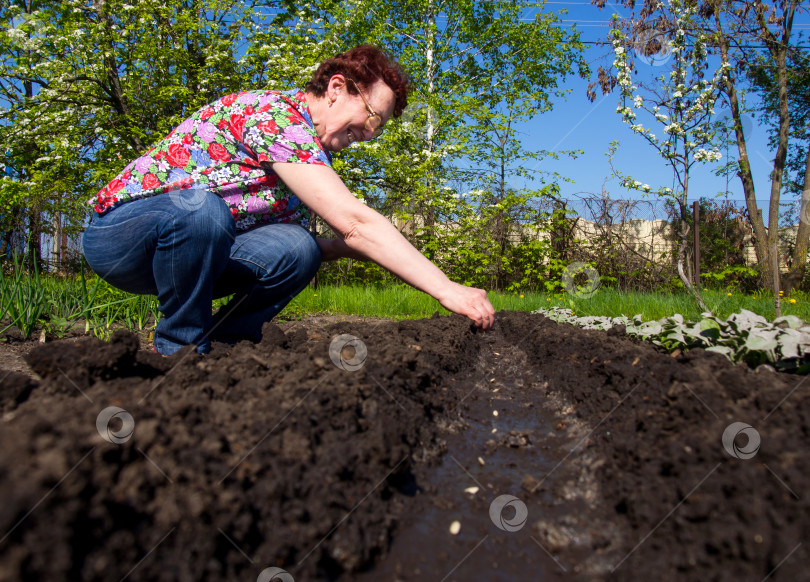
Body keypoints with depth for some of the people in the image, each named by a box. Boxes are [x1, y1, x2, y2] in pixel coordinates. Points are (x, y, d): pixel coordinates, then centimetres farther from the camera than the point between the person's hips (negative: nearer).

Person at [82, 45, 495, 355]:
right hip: (119, 230, -7)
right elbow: (353, 220, -31)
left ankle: (217, 344, -2)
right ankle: (180, 349, -16)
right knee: (199, 208, -39)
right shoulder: (273, 113, -21)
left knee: (298, 250, -18)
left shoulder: (311, 157, 8)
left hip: (189, 242, 7)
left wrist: (348, 246, -7)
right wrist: (447, 290, -31)